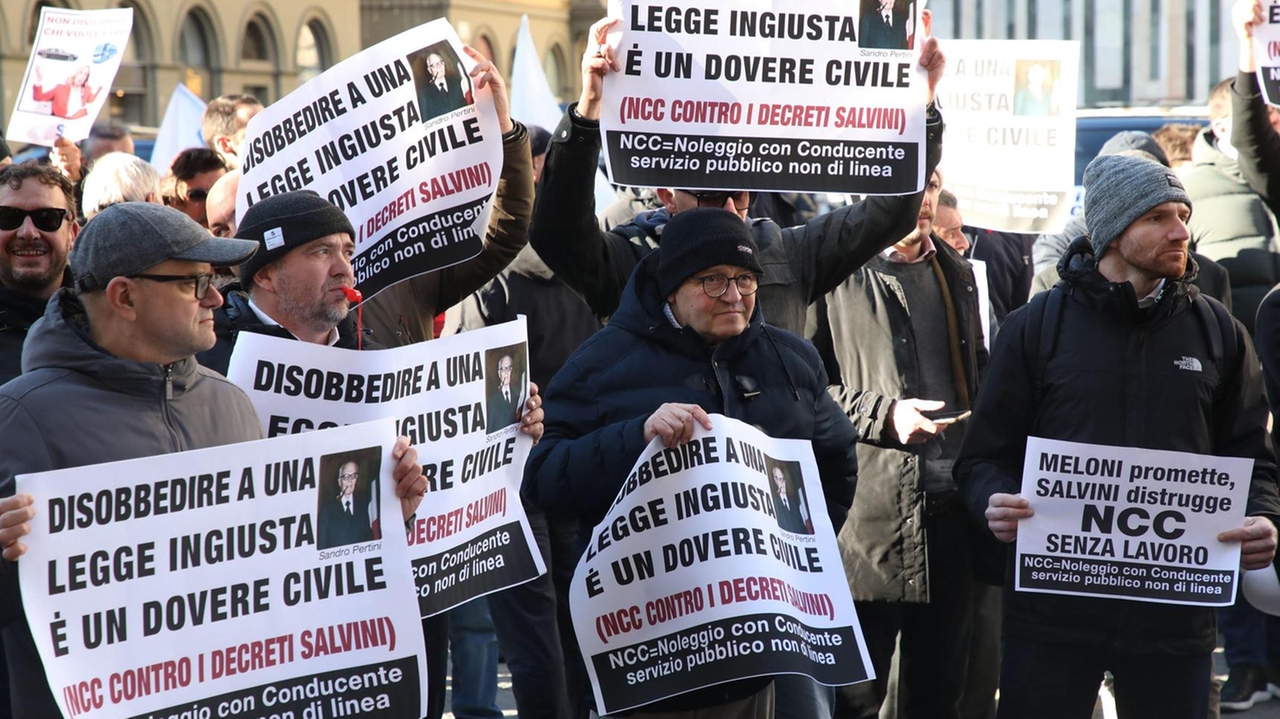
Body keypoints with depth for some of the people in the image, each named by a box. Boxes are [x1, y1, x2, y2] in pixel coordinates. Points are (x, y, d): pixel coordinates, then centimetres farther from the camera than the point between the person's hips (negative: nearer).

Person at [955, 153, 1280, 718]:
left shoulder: (1218, 333, 10)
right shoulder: (1036, 327, 4)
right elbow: (986, 454, 5)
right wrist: (995, 503, -17)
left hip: (1176, 614, 2)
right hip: (1053, 604, -2)